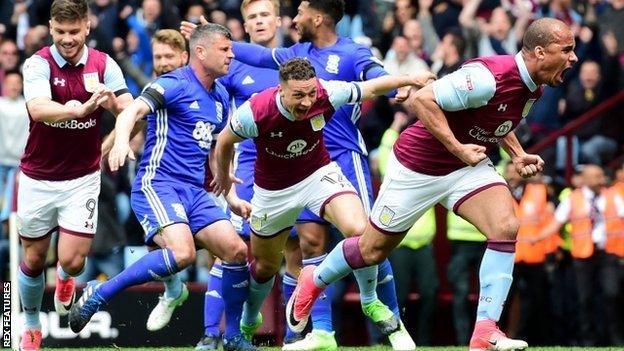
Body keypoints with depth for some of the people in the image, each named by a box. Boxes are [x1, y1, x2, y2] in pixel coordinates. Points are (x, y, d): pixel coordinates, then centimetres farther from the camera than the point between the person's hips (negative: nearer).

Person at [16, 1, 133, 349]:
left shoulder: (103, 65, -6)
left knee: (73, 261, -6)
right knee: (34, 259, 9)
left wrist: (114, 101, -41)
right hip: (38, 178, -1)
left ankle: (65, 277, 32)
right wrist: (79, 109, -52)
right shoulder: (39, 64, -14)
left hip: (82, 178, 1)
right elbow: (38, 109, -33)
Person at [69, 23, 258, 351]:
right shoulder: (174, 84, -8)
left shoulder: (220, 98, 17)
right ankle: (99, 293, -16)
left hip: (194, 191, 8)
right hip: (157, 185, -8)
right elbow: (133, 110, -24)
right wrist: (121, 140, -44)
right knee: (182, 253, -29)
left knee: (237, 250, -4)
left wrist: (231, 198, 25)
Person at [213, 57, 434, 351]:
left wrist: (410, 79, -11)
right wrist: (223, 177, 8)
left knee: (359, 231, -26)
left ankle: (370, 301, -1)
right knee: (265, 266, 17)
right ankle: (248, 323, 48)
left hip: (319, 174, 0)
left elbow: (371, 88, -8)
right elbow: (225, 141, -9)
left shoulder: (326, 95, -28)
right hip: (273, 191, 0)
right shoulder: (256, 112, -31)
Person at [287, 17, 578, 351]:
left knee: (506, 227, -20)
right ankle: (314, 280, 41)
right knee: (372, 250, 9)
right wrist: (458, 149, -32)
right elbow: (420, 100, -32)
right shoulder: (489, 77, -32)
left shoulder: (532, 88, -3)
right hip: (417, 167, -6)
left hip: (469, 166, 6)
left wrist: (518, 154, 4)